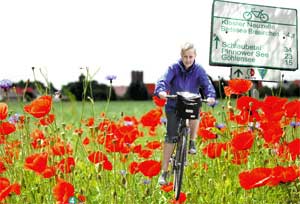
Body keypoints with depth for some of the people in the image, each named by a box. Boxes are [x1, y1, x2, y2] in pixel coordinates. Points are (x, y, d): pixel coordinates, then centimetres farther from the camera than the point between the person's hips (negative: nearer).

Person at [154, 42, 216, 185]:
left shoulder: (199, 70, -6)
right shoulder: (174, 68, -8)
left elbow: (207, 84, -18)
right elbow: (164, 80, -22)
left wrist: (211, 96, -39)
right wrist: (161, 90, -44)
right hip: (174, 106, -1)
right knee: (171, 137, -8)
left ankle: (192, 142, -7)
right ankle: (164, 172, -1)